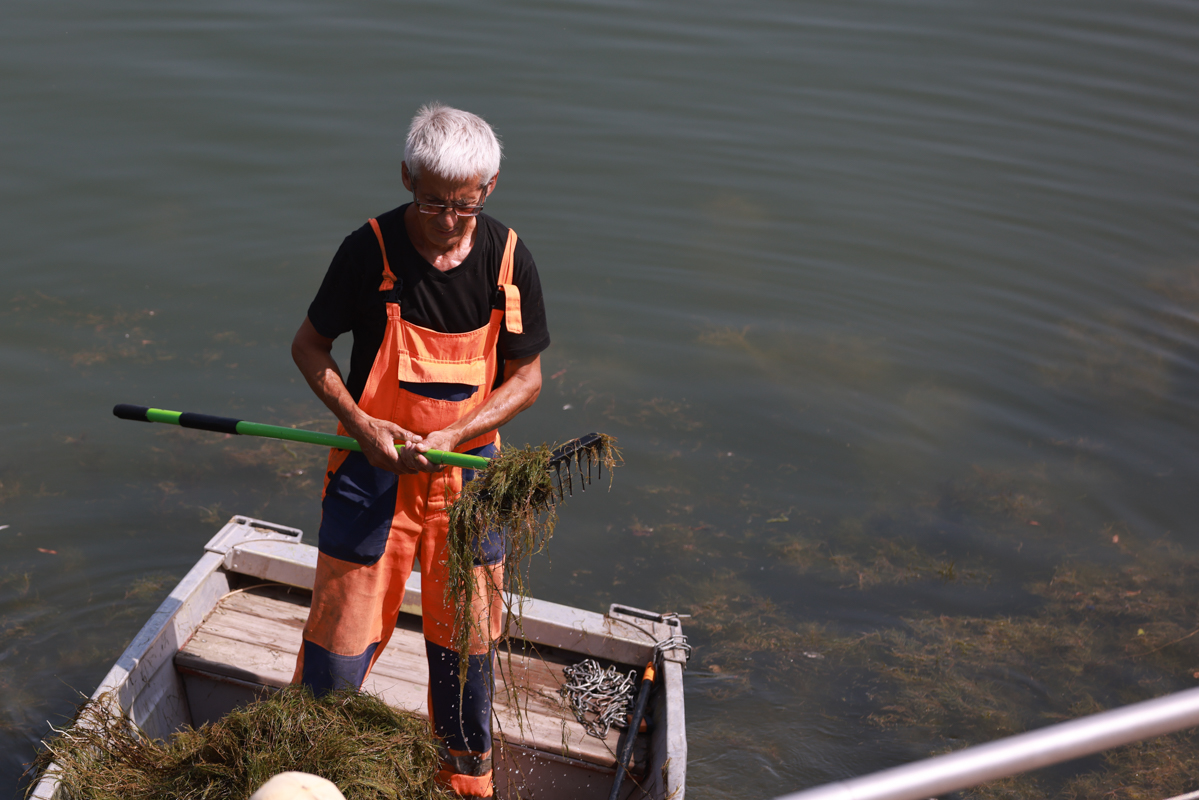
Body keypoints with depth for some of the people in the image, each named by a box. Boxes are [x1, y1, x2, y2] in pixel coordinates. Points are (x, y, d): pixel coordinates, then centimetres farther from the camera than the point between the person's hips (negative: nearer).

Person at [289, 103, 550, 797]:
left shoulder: (509, 261, -8)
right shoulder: (370, 250, -14)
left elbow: (526, 378, -1)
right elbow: (310, 346, -2)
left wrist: (450, 437, -15)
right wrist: (360, 424, -15)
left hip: (469, 466, 2)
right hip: (373, 463, -2)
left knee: (467, 635, 13)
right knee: (343, 628, 6)